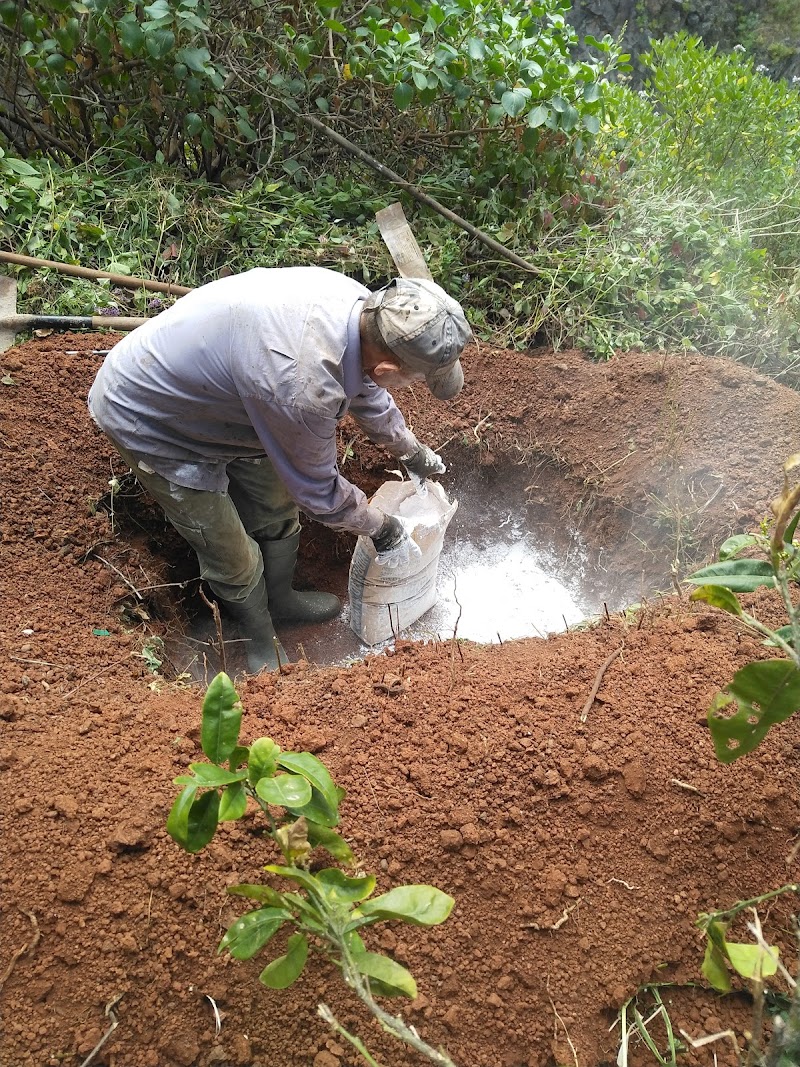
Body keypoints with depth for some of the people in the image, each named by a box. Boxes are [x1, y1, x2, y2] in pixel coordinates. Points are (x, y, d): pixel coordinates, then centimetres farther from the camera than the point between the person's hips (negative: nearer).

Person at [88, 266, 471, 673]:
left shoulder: (360, 303, -17)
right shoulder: (302, 385, -42)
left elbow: (365, 389, 7)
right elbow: (318, 490, -21)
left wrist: (412, 452, 19)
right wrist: (383, 530, -4)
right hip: (149, 420, -8)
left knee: (277, 506, 18)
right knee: (234, 558, 3)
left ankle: (280, 597, 45)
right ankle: (261, 640, 33)